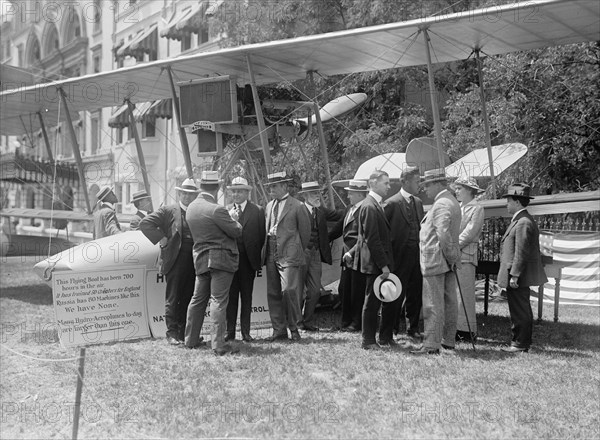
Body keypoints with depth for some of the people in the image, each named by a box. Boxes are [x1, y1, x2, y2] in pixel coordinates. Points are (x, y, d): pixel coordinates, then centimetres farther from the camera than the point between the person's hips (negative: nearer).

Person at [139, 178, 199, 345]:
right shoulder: (168, 211, 2)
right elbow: (145, 223, -3)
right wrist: (162, 239, -7)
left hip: (193, 261, 4)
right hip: (175, 260, -3)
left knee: (188, 299, 7)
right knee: (172, 299, -1)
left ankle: (184, 332, 15)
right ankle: (172, 333, 3)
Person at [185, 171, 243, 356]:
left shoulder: (191, 207, 5)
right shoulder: (216, 210, -19)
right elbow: (237, 232, -13)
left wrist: (228, 218, 19)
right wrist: (234, 219, 8)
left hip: (200, 258, 7)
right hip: (220, 258, -7)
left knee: (198, 299, 16)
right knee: (218, 301, -6)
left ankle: (191, 339, 25)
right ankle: (218, 345, -5)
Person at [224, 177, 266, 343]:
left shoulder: (258, 211, 2)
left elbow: (262, 235, 0)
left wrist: (258, 258, -5)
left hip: (248, 259, -1)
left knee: (246, 296, 5)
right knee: (231, 296, 5)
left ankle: (245, 332, 10)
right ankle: (230, 331, 12)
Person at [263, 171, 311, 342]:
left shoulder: (297, 206, -4)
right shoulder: (269, 206, 16)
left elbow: (305, 231, 1)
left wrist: (298, 250, 7)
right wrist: (266, 249, 13)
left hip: (288, 254, -6)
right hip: (271, 254, 7)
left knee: (289, 290, -14)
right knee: (273, 293, 6)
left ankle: (293, 327, 3)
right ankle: (279, 330, 14)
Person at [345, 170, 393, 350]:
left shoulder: (375, 205, 16)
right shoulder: (369, 206, -16)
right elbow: (372, 239, -20)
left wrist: (352, 252, 16)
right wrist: (383, 265, -20)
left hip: (377, 263, 10)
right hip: (374, 263, -10)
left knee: (373, 302, 13)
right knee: (372, 302, -2)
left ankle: (370, 339, 21)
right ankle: (368, 341, 7)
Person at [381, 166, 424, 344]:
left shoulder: (418, 202, 13)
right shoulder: (392, 203, -10)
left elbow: (422, 228, 16)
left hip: (417, 256, 7)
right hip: (400, 257, -7)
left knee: (415, 296, 13)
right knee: (394, 298, -2)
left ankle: (413, 329, 29)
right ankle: (385, 336, 5)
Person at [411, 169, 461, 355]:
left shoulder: (441, 204, -18)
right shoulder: (452, 202, 16)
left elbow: (444, 235, -24)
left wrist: (451, 256, -15)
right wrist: (452, 257, 15)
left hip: (435, 261, -10)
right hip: (447, 263, 10)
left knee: (433, 305, -5)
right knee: (449, 303, 13)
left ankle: (431, 345, -2)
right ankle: (448, 341, 22)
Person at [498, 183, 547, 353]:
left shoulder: (523, 223, -17)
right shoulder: (519, 220, 16)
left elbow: (521, 252, -21)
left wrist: (514, 275, -21)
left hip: (518, 277, -11)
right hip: (516, 275, 11)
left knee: (520, 311, -3)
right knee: (521, 310, 15)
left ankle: (521, 344, 3)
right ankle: (521, 342, 22)